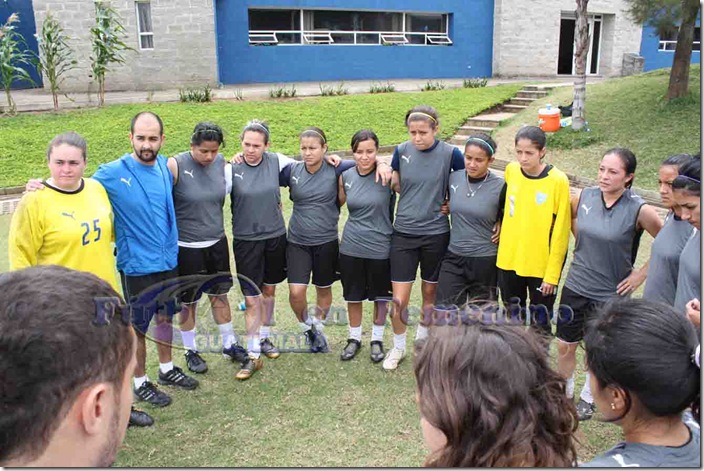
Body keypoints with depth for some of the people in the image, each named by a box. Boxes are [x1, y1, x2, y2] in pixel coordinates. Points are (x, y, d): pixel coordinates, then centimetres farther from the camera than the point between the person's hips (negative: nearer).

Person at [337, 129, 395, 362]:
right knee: (353, 296, 16)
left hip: (380, 247, -3)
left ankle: (377, 339, 35)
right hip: (351, 246, 3)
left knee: (380, 296, 15)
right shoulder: (345, 176, -1)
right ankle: (354, 338, 36)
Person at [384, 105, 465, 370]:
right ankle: (398, 347, 23)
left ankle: (422, 339, 39)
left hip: (436, 234, -1)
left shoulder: (450, 153, -9)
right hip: (404, 232, 1)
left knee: (430, 293, 16)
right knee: (399, 300, -1)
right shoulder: (401, 151, -2)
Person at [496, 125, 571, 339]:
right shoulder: (510, 171, -3)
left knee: (540, 322, 10)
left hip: (542, 265, -4)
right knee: (512, 317, 19)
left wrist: (552, 273, -12)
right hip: (509, 261, 4)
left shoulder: (558, 181, -15)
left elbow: (560, 232, -12)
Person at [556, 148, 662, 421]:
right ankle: (563, 394, 37)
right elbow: (568, 216, 17)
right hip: (575, 286, 3)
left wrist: (642, 274, -7)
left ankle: (587, 398, 39)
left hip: (610, 294, -3)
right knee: (565, 347, 13)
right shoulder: (585, 196, -6)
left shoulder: (639, 210, -17)